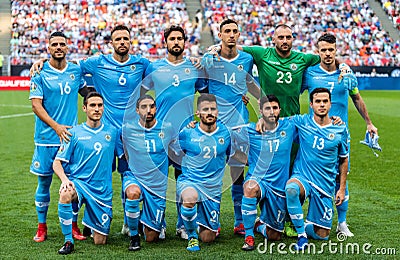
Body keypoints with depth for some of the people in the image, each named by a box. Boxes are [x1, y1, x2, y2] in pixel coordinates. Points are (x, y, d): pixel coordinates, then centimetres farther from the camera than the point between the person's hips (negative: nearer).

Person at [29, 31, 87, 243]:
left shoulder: (75, 71, 8)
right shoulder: (40, 73, -2)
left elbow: (85, 91, 27)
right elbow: (36, 105, -8)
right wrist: (56, 126, -19)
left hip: (70, 136, 3)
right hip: (46, 138, -2)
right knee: (44, 182, 5)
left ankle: (74, 226, 17)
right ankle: (42, 227, 18)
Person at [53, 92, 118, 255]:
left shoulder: (112, 132, 5)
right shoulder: (74, 133, 0)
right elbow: (57, 162, -2)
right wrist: (64, 179, -20)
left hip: (103, 190, 2)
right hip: (79, 182, -1)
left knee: (99, 242, 0)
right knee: (65, 195, -39)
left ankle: (91, 224, 37)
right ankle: (68, 241, -21)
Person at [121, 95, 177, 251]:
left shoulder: (167, 129, -1)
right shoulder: (128, 129, -4)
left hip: (158, 185, 1)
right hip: (134, 178, -1)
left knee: (151, 238, 3)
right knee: (133, 192, -41)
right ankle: (134, 236, -16)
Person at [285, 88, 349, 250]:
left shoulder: (341, 130, 0)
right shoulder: (301, 122, -3)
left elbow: (343, 160, 11)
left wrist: (342, 188, 9)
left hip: (325, 186, 2)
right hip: (302, 177, -1)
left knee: (322, 235, 2)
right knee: (291, 188, -39)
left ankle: (305, 225, 36)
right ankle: (301, 235, -23)